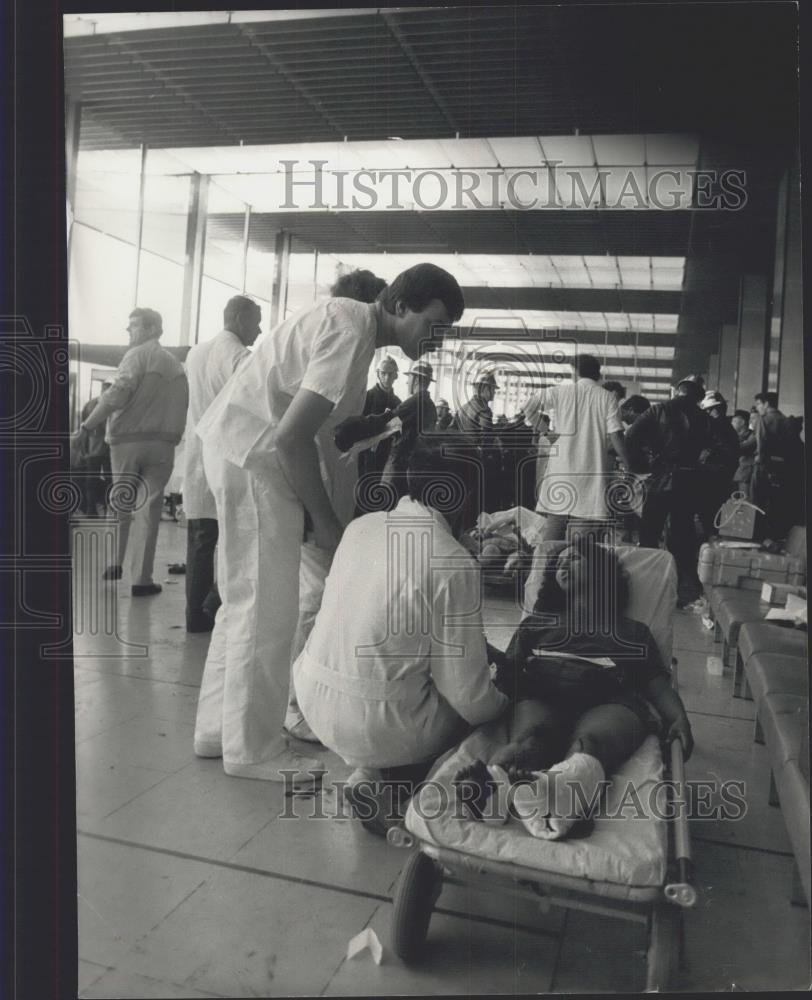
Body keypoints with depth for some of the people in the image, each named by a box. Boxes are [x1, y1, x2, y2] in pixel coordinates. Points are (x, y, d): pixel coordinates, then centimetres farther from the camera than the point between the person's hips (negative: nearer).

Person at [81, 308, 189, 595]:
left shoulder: (137, 354, -1)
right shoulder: (176, 364, 14)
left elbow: (117, 394, -13)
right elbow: (183, 405, 6)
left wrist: (85, 427, -9)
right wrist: (172, 437, 10)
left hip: (127, 439, -3)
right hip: (162, 443, 3)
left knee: (121, 503, 14)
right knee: (151, 508, 3)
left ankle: (116, 563, 15)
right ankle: (142, 579, 4)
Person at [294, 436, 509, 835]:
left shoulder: (361, 526, 0)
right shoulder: (455, 564, -19)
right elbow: (468, 695, -15)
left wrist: (483, 650, 20)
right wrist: (502, 703, 9)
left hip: (312, 698, 7)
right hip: (375, 725, -7)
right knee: (487, 705, 15)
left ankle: (371, 769, 13)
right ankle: (383, 783, 5)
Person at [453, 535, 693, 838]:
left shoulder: (631, 630, 31)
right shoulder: (537, 621, 34)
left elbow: (657, 682, 17)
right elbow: (509, 666, 22)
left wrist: (679, 718, -4)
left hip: (609, 701, -1)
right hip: (541, 695, 1)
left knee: (588, 743, -38)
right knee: (527, 737, -36)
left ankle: (560, 794, -71)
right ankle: (491, 787, -67)